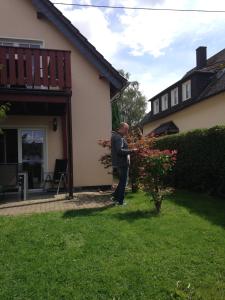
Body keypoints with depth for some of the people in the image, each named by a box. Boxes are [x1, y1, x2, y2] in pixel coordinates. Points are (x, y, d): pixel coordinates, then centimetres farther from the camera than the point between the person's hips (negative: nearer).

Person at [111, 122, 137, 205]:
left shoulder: (115, 136, 14)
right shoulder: (119, 138, -18)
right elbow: (120, 151, -29)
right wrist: (131, 151, -24)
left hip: (117, 164, 10)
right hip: (122, 164, -10)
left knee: (122, 181, 21)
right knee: (123, 182, 2)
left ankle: (115, 196, 26)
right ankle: (120, 201, 12)